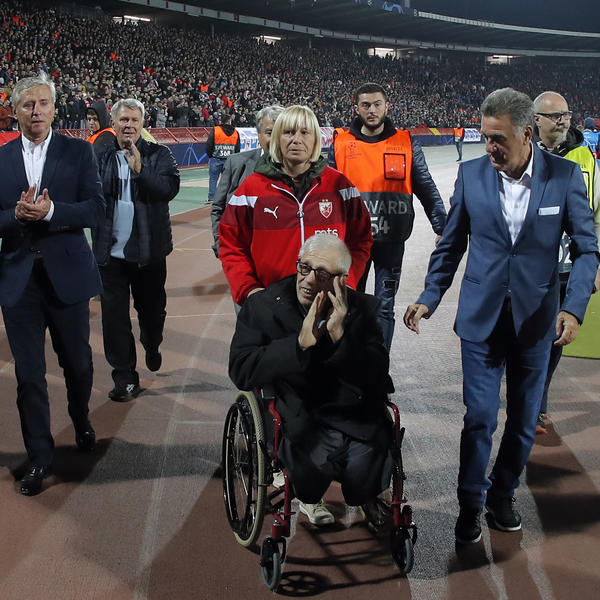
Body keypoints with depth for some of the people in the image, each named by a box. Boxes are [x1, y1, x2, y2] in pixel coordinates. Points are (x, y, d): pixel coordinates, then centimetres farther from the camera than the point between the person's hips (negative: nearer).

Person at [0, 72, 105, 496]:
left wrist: (50, 211, -22)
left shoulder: (79, 152, 0)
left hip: (67, 274, -1)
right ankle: (40, 457, 17)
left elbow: (96, 210, -9)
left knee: (78, 362, 16)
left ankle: (81, 420, 45)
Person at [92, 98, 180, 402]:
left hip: (148, 249, -1)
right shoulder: (101, 158, 5)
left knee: (152, 307, 15)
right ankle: (124, 377, 11)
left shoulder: (158, 155, 1)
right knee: (114, 314, 1)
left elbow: (169, 189, -13)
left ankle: (152, 347, 46)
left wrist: (139, 169, -24)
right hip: (112, 250, 1)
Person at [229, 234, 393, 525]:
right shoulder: (263, 306, 0)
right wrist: (300, 344, -21)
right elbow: (241, 371, -12)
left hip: (356, 414, 2)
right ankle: (308, 497, 10)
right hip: (299, 419, -1)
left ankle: (363, 501, 16)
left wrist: (341, 337, -20)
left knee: (368, 462, -25)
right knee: (316, 459, -30)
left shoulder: (362, 308, 4)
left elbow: (377, 378, -5)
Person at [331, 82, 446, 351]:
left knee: (385, 308, 5)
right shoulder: (342, 143, 3)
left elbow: (427, 189, 5)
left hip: (391, 239, 0)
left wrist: (442, 227, -1)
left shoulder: (406, 143, 3)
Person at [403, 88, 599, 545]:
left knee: (524, 419, 12)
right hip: (481, 318, 0)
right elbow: (451, 244, 6)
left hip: (536, 319, 1)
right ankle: (471, 503, 18)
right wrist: (430, 298, -1)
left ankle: (503, 494, 33)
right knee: (480, 417, -1)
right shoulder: (471, 174, -3)